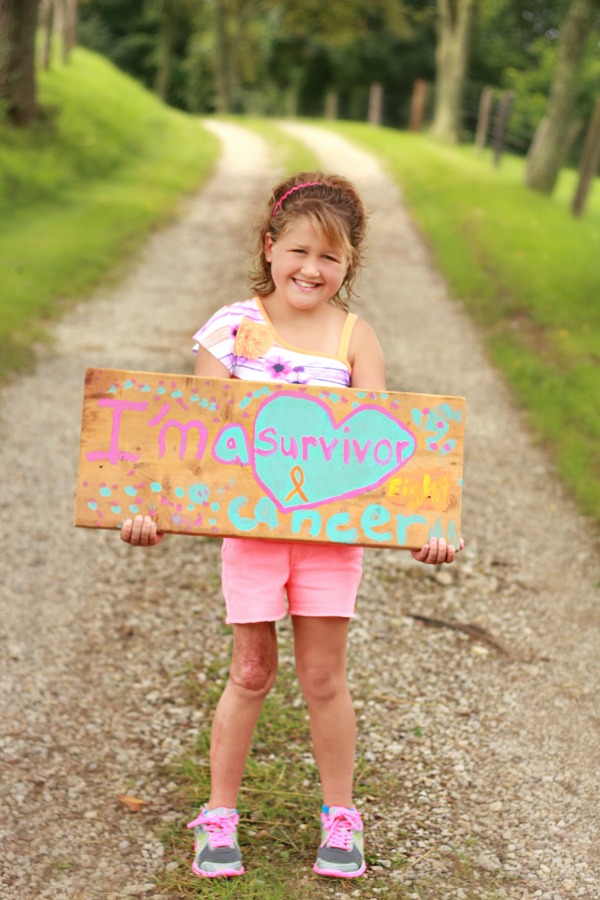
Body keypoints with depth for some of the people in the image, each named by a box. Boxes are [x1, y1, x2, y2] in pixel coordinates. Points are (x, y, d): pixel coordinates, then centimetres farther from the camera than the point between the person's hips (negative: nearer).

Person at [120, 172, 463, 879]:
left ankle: (339, 817, 26)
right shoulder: (233, 327, -4)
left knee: (323, 676, 8)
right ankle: (220, 814, 25)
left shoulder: (354, 337, -2)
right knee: (251, 671, 8)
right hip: (250, 522, 0)